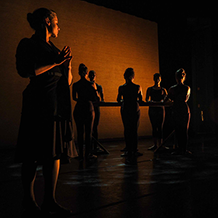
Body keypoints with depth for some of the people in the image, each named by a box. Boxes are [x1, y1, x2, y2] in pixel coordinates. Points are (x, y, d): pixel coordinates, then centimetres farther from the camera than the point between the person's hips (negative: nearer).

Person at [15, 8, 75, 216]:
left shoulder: (54, 49, 23)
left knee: (55, 153, 3)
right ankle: (29, 201, 10)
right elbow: (25, 71, -15)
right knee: (32, 156, -3)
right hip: (39, 105, -7)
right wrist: (55, 63, -10)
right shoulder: (28, 44, 3)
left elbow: (68, 82, 23)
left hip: (59, 106, 7)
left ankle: (50, 200, 10)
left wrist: (67, 64, 4)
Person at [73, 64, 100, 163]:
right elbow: (96, 99, -7)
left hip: (78, 109, 3)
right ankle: (87, 155, 6)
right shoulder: (91, 84, -8)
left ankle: (81, 154, 14)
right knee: (88, 133, 3)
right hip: (88, 109, -3)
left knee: (80, 132, 9)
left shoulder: (75, 85, 1)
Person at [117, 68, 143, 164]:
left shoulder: (121, 88, -7)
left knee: (127, 130, 8)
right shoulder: (138, 87, -7)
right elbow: (141, 100, 7)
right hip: (135, 110, 0)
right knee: (134, 131, 9)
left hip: (125, 110, 0)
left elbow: (119, 100, 7)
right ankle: (134, 151, 12)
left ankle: (129, 151, 9)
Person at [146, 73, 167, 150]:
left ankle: (160, 145, -1)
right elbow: (147, 99, 0)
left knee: (160, 127, -3)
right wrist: (151, 101, -22)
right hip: (152, 109, 1)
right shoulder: (150, 89, 9)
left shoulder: (163, 90, 8)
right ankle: (155, 145, 7)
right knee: (154, 127, 3)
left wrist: (162, 101, -21)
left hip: (160, 109, -1)